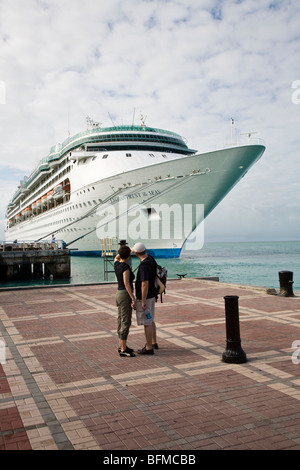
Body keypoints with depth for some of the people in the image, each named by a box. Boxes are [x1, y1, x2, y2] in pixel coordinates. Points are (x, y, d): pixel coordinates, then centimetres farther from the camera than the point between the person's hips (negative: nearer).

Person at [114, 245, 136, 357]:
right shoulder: (125, 266, -19)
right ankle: (123, 350, -1)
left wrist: (124, 251, 31)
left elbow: (116, 258, 32)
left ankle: (121, 346, 25)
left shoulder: (116, 264, 6)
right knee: (126, 323, -5)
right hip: (125, 295, -9)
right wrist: (133, 298, -27)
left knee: (121, 321, 15)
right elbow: (126, 283, -27)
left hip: (119, 294, 9)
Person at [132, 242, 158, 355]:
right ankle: (153, 343, 30)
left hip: (145, 297, -10)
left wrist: (143, 301, -22)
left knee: (147, 322, -1)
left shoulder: (144, 265, -24)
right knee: (150, 320, 19)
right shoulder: (151, 259, 4)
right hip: (152, 295, 10)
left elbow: (145, 284, -25)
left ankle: (149, 348, 7)